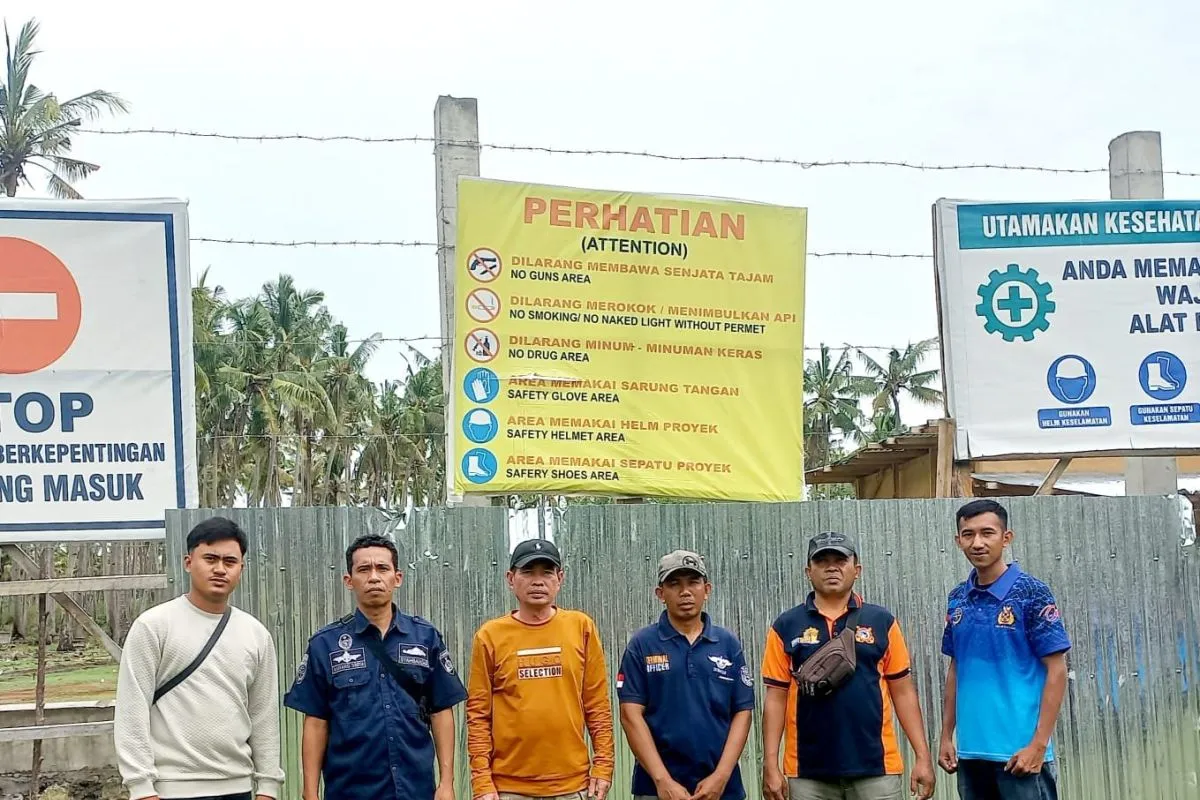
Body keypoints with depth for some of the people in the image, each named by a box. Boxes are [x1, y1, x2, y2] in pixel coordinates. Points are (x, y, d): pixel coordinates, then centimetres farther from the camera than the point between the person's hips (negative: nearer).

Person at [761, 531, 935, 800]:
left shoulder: (882, 621, 5)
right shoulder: (786, 626, 4)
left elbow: (903, 692, 5)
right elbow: (776, 698, 3)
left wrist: (923, 756, -1)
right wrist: (770, 765, -4)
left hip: (876, 767, 0)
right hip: (808, 771, 0)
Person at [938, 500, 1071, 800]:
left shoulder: (1031, 593, -7)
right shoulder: (957, 599, 9)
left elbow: (1056, 671, -8)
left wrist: (1038, 745, -14)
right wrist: (946, 736, 10)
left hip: (1019, 752, -5)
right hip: (970, 751, 6)